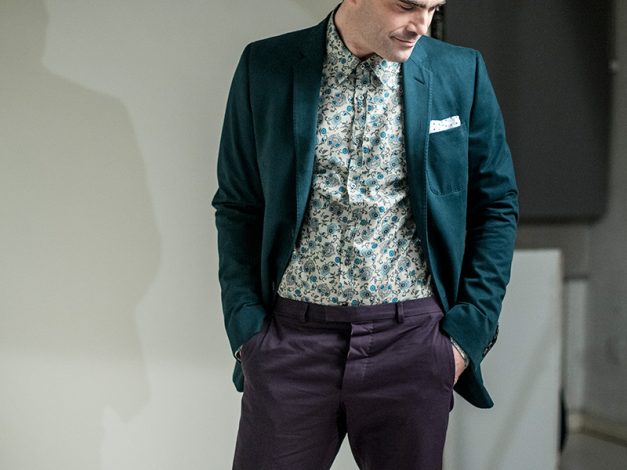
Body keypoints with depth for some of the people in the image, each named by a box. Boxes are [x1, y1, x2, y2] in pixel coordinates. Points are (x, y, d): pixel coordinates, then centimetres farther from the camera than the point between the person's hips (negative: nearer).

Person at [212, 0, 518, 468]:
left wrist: (470, 329, -2)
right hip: (291, 337, 0)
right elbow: (238, 207, 6)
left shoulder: (462, 73, 1)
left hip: (412, 339, 1)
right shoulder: (265, 68, 1)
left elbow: (496, 206, 6)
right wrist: (247, 325, -3)